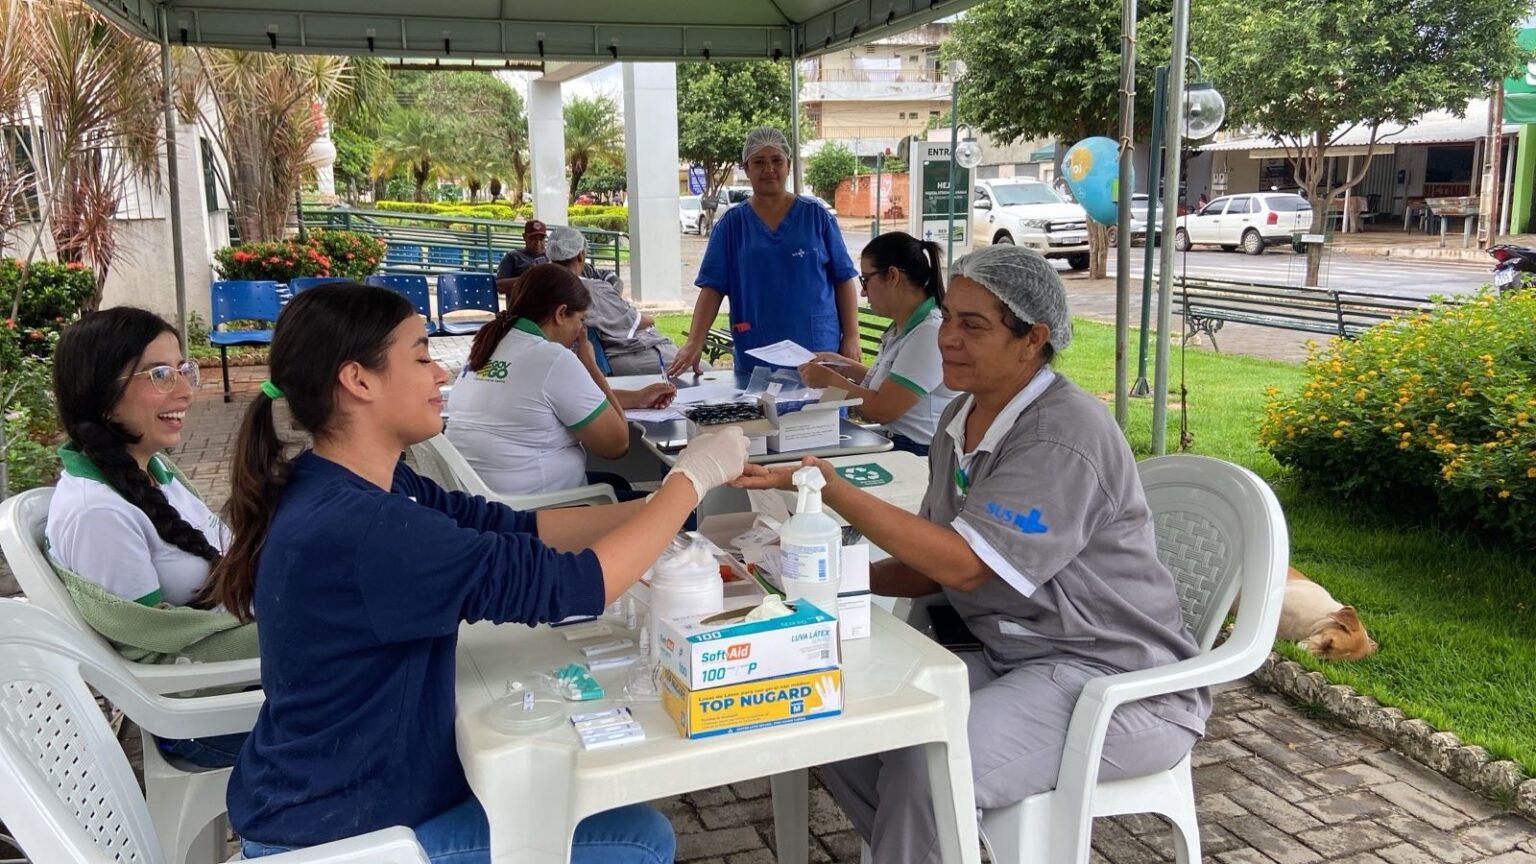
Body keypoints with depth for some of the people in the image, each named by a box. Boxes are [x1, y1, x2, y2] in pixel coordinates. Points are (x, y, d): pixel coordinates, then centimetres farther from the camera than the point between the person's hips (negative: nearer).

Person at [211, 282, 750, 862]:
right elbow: (569, 586, -30)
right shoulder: (357, 531, -31)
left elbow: (516, 529, 1)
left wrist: (665, 501, -5)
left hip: (344, 791, 9)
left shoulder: (356, 489, -2)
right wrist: (692, 478, -18)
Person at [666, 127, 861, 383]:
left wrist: (851, 338, -3)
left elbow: (844, 280, 5)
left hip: (819, 354, 0)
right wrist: (694, 344, -11)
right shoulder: (731, 224, 5)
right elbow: (712, 288, 0)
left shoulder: (816, 216, 4)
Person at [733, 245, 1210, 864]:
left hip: (1115, 679, -8)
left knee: (927, 771, -28)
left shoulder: (1065, 435, -20)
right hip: (1011, 654, 8)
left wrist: (828, 487, -25)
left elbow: (963, 563, -24)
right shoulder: (962, 419, 6)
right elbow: (934, 569, 11)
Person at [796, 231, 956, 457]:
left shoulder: (929, 333, -18)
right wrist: (844, 366, 18)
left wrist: (830, 379, -5)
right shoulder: (901, 328, 11)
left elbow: (882, 410, -18)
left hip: (919, 454, -8)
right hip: (892, 442, 8)